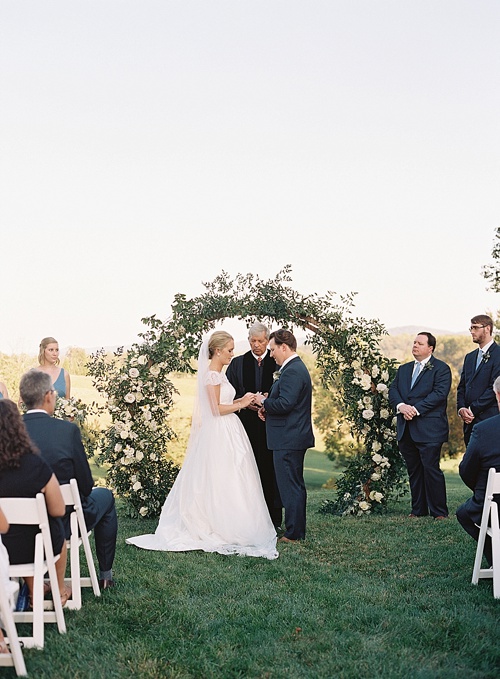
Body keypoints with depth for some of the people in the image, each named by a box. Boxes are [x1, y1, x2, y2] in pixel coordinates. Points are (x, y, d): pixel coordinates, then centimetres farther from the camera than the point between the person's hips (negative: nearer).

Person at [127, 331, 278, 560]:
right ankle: (222, 529, 2)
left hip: (227, 432, 10)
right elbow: (216, 409, -19)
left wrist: (240, 401, 8)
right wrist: (240, 404, -10)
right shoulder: (212, 374, -15)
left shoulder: (217, 374, 15)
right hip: (220, 433, -10)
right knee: (220, 482, -4)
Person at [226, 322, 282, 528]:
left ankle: (273, 519, 7)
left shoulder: (277, 363, 5)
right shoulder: (237, 363, 11)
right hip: (246, 425, 1)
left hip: (271, 424, -1)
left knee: (271, 471, 1)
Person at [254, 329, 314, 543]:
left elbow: (285, 404, -26)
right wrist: (268, 408, 9)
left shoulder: (292, 371, -18)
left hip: (288, 439, -11)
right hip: (295, 437, 11)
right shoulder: (297, 367, 16)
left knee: (290, 487, -5)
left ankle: (293, 534, -1)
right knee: (296, 485, 16)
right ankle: (297, 530, 24)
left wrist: (264, 401, -10)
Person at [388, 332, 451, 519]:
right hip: (407, 431, 6)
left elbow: (439, 393, -13)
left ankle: (439, 512, -1)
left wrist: (416, 409, -19)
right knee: (414, 471, 10)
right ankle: (418, 510, 17)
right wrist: (400, 405, -12)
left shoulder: (441, 369, 0)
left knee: (431, 469, -8)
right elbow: (393, 391, 9)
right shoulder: (403, 369, 20)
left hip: (429, 430, -6)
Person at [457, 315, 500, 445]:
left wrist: (472, 410, -12)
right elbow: (462, 387, 17)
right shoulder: (470, 357, 19)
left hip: (489, 420, -7)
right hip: (470, 422, 7)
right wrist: (461, 408, -1)